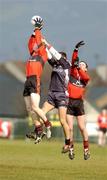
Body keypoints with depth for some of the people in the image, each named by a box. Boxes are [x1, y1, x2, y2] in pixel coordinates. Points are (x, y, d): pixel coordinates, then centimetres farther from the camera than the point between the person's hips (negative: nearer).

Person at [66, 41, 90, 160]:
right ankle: (71, 149, 8)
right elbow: (74, 60, -2)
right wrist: (76, 49, -15)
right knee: (70, 128, -1)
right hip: (69, 102, 1)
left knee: (82, 127, -3)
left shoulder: (86, 77, 9)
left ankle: (86, 149, 4)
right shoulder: (73, 72, 11)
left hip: (79, 102, -1)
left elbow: (84, 77, -15)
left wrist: (79, 67, -30)